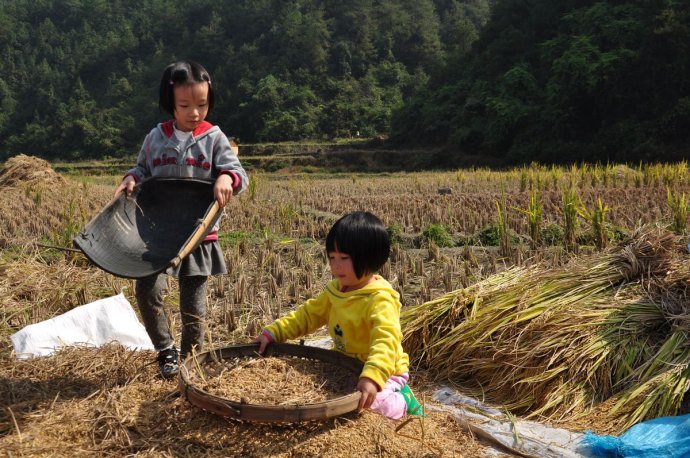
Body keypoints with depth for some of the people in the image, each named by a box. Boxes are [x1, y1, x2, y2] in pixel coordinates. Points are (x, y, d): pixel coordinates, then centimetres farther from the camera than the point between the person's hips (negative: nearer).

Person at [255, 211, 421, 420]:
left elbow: (386, 340, -41)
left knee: (369, 405, -32)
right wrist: (272, 332, -3)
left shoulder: (381, 300, -27)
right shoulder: (335, 290, 0)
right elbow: (307, 314, 8)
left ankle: (400, 400, 2)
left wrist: (372, 377, -57)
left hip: (383, 373, -8)